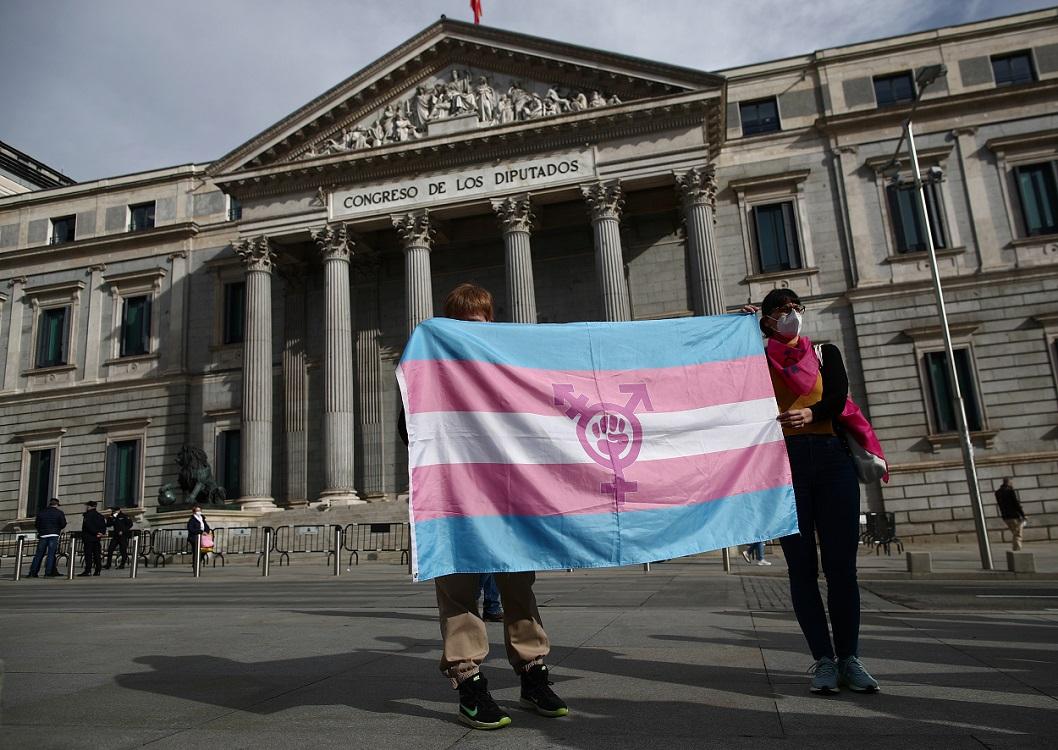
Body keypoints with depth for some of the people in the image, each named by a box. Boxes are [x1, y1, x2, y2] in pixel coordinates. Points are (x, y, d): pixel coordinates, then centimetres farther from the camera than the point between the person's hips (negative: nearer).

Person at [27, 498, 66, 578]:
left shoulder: (41, 513, 11)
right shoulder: (60, 513, 0)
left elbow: (36, 524, 11)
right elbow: (63, 524, -5)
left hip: (42, 535, 4)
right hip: (54, 535, -3)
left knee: (38, 554, 10)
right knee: (51, 554, -2)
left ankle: (33, 573, 11)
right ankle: (48, 573, -6)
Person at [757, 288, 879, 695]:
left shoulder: (825, 352, 16)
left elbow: (838, 397, 0)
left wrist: (811, 413, -21)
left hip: (831, 458, 2)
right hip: (783, 460, -1)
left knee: (841, 564, 0)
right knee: (802, 566, 0)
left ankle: (849, 658, 9)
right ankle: (824, 659, 6)